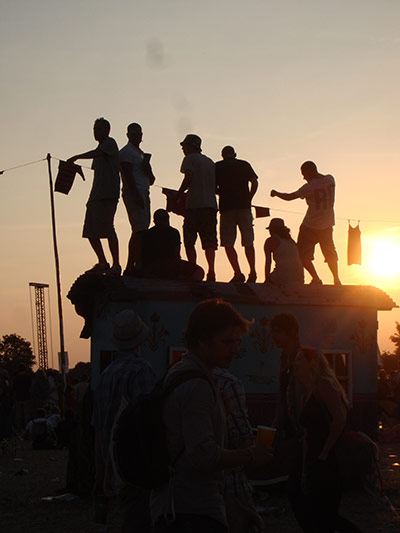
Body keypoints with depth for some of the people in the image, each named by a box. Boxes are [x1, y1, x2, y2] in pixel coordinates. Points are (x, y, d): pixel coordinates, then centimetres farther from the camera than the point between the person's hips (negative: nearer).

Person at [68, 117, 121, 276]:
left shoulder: (110, 143, -1)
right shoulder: (100, 148, 26)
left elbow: (96, 153, -22)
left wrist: (77, 157, -30)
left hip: (107, 195, -10)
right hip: (96, 196, 10)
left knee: (107, 227, -17)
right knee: (90, 231, 9)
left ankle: (116, 265, -18)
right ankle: (102, 263, 19)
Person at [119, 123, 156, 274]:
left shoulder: (142, 154, 26)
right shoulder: (126, 152, 0)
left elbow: (151, 180, 25)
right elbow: (128, 176, -12)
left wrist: (148, 170, 2)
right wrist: (137, 196, -22)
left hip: (143, 194, 9)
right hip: (133, 193, -9)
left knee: (138, 231, 4)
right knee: (140, 230, -17)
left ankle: (130, 267, 5)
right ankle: (139, 266, -22)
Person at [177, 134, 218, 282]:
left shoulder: (190, 159, 2)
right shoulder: (210, 162, 21)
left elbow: (188, 178, -13)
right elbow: (215, 185, 17)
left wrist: (178, 195, -4)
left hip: (195, 205, -6)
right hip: (211, 204, 6)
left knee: (189, 241, -4)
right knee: (209, 242, 3)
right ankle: (211, 272, -6)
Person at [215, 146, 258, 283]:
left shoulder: (217, 166, 9)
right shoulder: (244, 165, 12)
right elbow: (254, 182, 2)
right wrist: (248, 199, 11)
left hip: (227, 206, -2)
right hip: (244, 205, 2)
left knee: (228, 243, 0)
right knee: (248, 242, 7)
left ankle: (238, 273, -12)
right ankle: (252, 273, -2)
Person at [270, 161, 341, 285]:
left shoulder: (310, 187, -17)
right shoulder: (330, 180, -2)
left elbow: (289, 197, -8)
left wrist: (276, 193, 8)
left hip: (310, 226, -6)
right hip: (327, 225, 6)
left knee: (302, 254, 4)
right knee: (330, 254, 19)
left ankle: (316, 278, -5)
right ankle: (336, 279, 16)